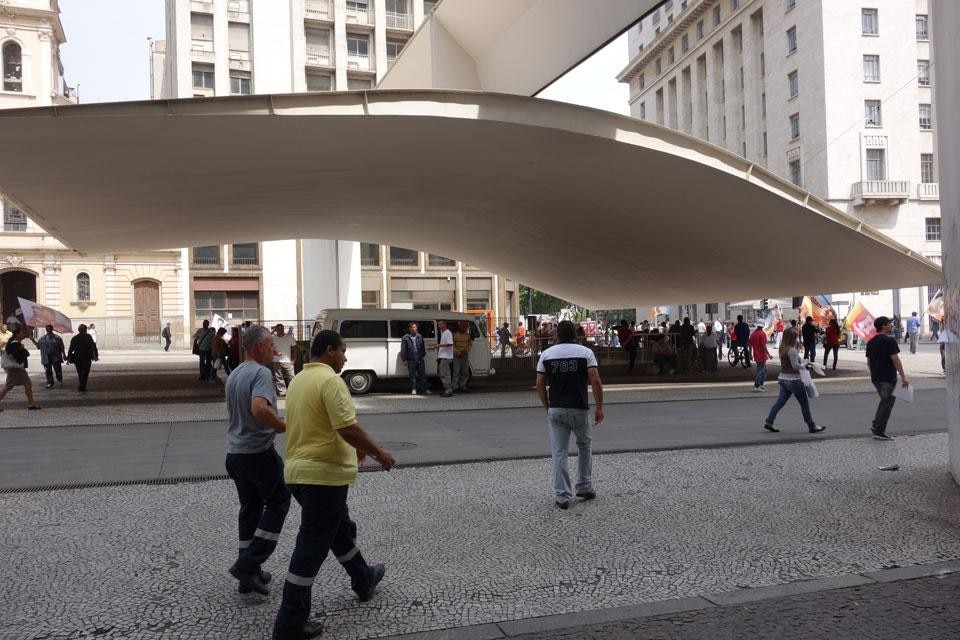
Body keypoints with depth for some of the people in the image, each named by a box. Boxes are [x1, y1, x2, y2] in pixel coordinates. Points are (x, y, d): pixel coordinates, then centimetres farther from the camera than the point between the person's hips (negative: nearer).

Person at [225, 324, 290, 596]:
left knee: (249, 508, 16)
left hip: (234, 453, 9)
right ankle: (248, 563, -1)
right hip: (258, 452, -9)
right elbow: (259, 409, -33)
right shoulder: (261, 372, -17)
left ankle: (249, 572, 20)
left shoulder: (233, 375, 14)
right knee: (278, 503, 6)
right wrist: (285, 426, -20)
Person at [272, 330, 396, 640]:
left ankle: (364, 580, 43)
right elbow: (348, 428, -24)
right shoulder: (330, 380, -17)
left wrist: (354, 448, 26)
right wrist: (379, 453, -10)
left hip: (298, 470, 10)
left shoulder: (298, 380, 12)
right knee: (312, 547, -1)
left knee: (340, 529, 25)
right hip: (324, 474, -10)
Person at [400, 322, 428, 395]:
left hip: (420, 359, 3)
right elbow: (403, 350, -2)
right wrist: (404, 360, -5)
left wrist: (423, 355, 11)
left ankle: (424, 389, 14)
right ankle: (413, 389, 11)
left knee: (422, 375, 6)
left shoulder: (420, 336, 10)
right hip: (411, 361, -3)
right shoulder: (405, 338, -3)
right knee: (412, 375, 2)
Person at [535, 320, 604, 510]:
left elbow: (540, 385, 1)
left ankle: (562, 496, 2)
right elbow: (595, 381, -10)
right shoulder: (585, 352, -2)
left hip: (556, 410, 1)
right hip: (579, 409, -1)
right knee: (585, 446, 22)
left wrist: (547, 407, 12)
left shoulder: (546, 354, 3)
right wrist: (599, 407, -3)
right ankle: (584, 487, 25)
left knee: (559, 453, 4)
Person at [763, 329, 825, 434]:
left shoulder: (783, 349, 8)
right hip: (793, 380, -8)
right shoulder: (792, 350, -19)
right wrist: (805, 363, -3)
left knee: (780, 401, 11)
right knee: (804, 403, 5)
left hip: (783, 379, 8)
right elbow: (795, 366, -20)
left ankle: (768, 422, 4)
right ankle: (812, 426, 14)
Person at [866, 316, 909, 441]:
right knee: (887, 403, 0)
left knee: (884, 400, 22)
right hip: (888, 378, -8)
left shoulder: (870, 342, 9)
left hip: (875, 378, 8)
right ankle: (879, 432, 0)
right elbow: (895, 360, -18)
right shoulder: (890, 341, -14)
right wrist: (903, 377, -16)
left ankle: (876, 426, 18)